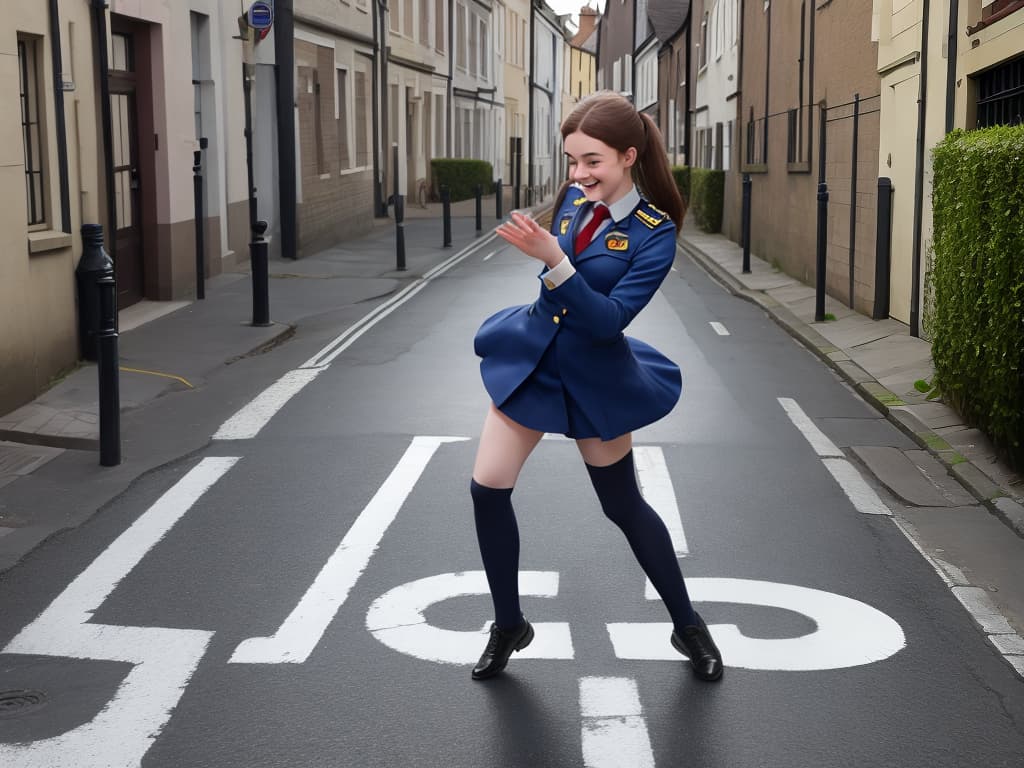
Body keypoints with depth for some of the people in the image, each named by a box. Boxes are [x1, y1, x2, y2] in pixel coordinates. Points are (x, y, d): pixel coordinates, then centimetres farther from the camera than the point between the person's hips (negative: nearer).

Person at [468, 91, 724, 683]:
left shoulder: (655, 232, -18)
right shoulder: (573, 199, -2)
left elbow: (611, 319, -26)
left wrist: (554, 261, -35)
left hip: (594, 378, -5)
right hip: (529, 359, 5)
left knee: (624, 505, 6)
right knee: (488, 488, -2)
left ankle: (688, 626, 26)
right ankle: (509, 626, 16)